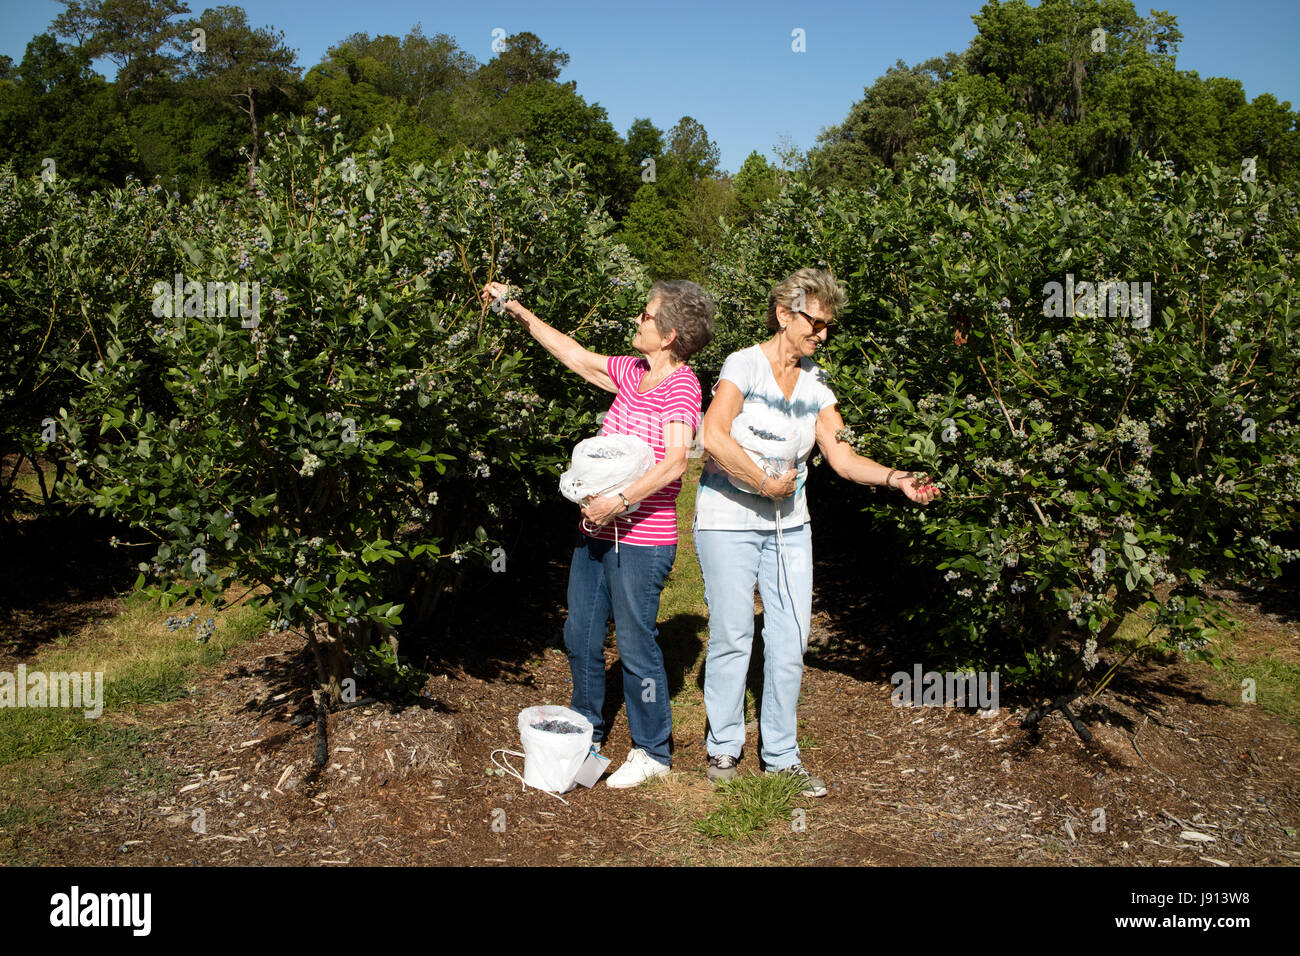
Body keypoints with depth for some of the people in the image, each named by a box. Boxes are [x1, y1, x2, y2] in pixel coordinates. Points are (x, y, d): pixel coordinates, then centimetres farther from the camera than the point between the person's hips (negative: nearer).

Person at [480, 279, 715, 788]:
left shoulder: (681, 384, -14)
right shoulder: (632, 373, 9)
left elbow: (674, 461, -24)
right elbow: (575, 355, 21)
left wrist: (620, 500, -26)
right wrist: (519, 312, 22)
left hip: (640, 540, -8)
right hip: (596, 531, 8)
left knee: (635, 644, 2)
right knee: (580, 635, 17)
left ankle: (652, 751, 20)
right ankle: (588, 732, 36)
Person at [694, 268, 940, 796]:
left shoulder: (815, 383, 8)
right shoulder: (744, 364, -11)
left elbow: (842, 456, 3)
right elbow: (713, 436, -26)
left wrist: (894, 478, -13)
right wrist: (764, 483, -20)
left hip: (789, 525, 5)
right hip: (729, 521, -5)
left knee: (790, 642, 4)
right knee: (731, 636, 3)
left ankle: (781, 756, 18)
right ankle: (723, 747, 22)